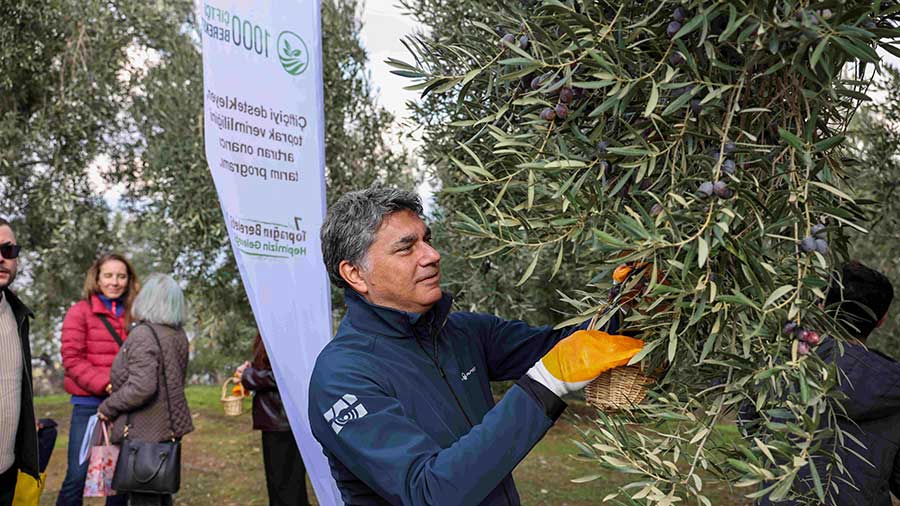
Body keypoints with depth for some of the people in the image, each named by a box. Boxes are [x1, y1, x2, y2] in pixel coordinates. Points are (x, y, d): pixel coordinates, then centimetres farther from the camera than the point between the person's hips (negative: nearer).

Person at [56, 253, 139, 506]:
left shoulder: (133, 314, 9)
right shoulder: (80, 311, 0)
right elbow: (71, 358, -7)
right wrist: (105, 384, -17)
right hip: (89, 404, -3)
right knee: (78, 476, -4)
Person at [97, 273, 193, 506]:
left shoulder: (142, 334, -18)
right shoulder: (179, 334, 8)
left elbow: (141, 388, -26)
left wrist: (107, 408, -12)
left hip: (144, 434, -8)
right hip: (170, 428, 8)